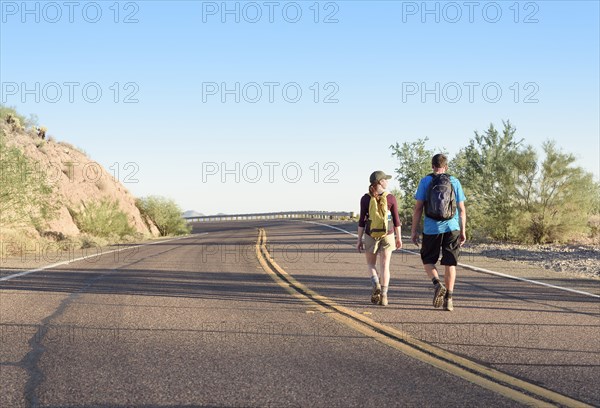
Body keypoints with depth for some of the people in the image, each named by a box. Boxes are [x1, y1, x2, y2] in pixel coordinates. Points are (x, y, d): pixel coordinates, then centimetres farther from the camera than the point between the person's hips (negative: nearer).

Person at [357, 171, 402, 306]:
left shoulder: (365, 199, -8)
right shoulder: (391, 198, -7)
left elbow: (362, 221, -7)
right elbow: (396, 220, -3)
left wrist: (359, 240, -1)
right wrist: (398, 238, 7)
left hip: (371, 235, 0)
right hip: (387, 235, 0)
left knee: (371, 263, 17)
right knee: (385, 265, 4)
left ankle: (376, 285, -8)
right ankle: (383, 296, -5)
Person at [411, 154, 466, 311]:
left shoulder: (425, 181, 1)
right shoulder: (454, 182, 7)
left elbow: (418, 208, -3)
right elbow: (461, 209, 7)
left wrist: (414, 230, 3)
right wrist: (463, 231, 14)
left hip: (431, 229, -1)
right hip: (452, 228, 2)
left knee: (428, 260, 14)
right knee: (450, 263, 6)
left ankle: (437, 284, -13)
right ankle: (448, 299, 2)